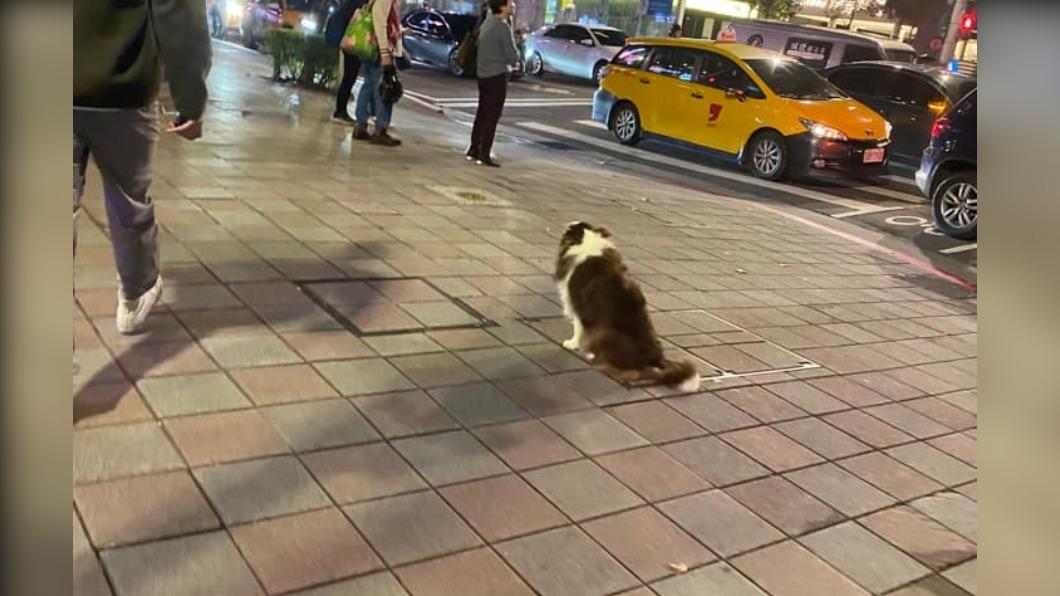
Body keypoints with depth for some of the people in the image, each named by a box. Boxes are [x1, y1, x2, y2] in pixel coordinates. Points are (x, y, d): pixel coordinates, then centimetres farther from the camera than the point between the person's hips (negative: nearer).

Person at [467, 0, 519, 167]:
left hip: (483, 73, 8)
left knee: (482, 113, 15)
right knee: (492, 116, -3)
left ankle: (474, 149, 21)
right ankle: (484, 154, -1)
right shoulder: (502, 27, -17)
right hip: (497, 75, -8)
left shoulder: (488, 21, 8)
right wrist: (515, 60, 6)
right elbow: (512, 56, -15)